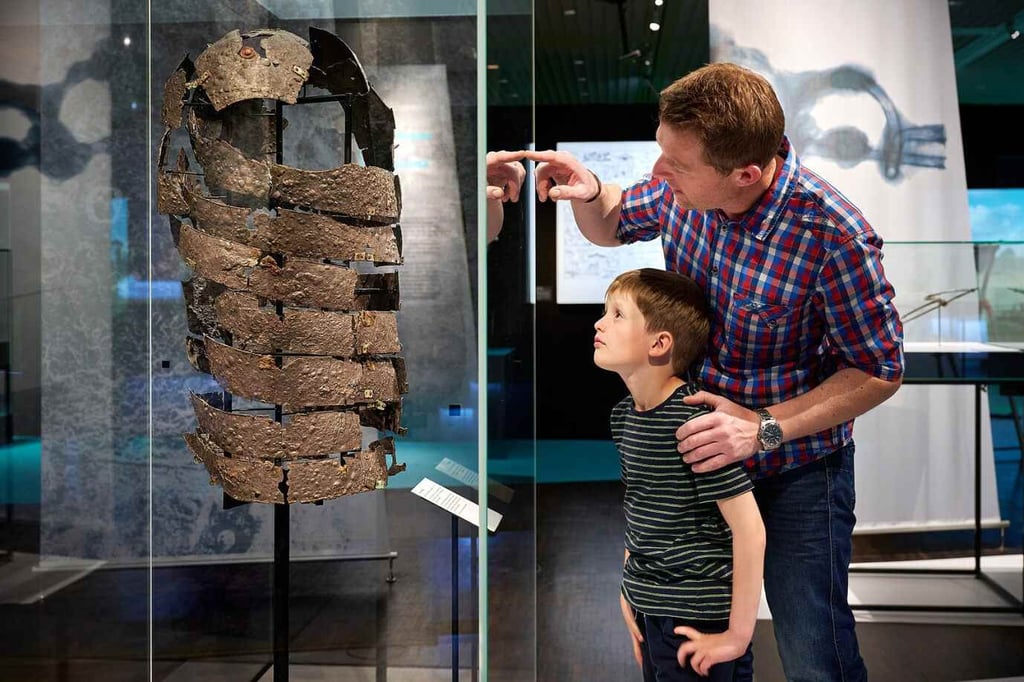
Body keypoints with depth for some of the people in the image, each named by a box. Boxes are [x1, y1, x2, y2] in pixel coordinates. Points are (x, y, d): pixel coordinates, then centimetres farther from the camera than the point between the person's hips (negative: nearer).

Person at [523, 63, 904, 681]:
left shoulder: (834, 236, -30)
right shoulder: (684, 187, -13)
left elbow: (879, 370, -17)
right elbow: (612, 225, 9)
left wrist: (764, 428, -26)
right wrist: (588, 193, -15)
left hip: (796, 471, -5)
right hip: (700, 446, 5)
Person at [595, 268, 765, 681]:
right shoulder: (624, 415, 3)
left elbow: (749, 529, -21)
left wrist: (738, 636, -17)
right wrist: (629, 592, 11)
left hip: (699, 628, -7)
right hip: (651, 614, 7)